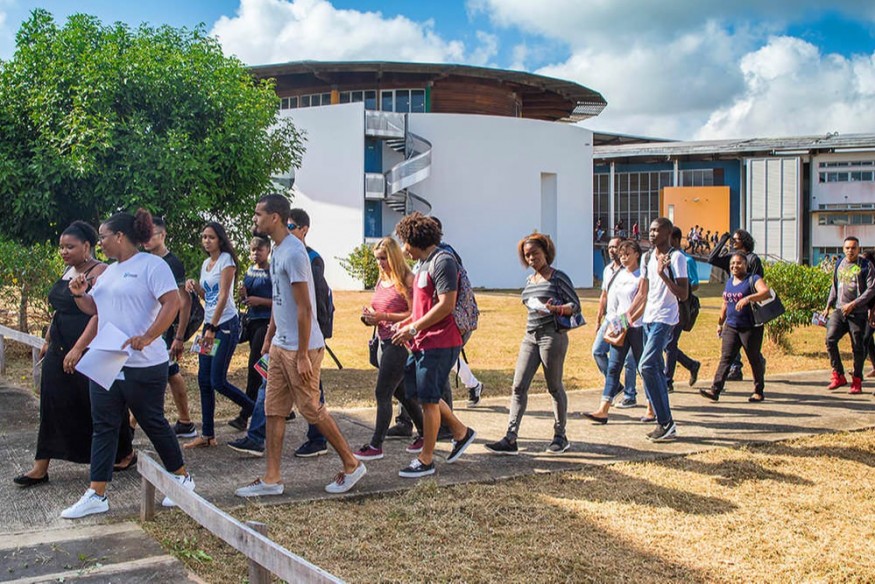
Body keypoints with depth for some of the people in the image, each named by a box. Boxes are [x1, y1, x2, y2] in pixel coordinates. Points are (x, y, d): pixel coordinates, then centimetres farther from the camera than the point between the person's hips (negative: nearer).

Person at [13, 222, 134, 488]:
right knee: (53, 405, 6)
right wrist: (48, 340, 24)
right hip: (60, 351, 8)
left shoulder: (99, 272, -11)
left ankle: (126, 454, 23)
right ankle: (40, 468, 11)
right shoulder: (68, 272, 15)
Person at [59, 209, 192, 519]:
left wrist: (147, 337, -29)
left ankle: (182, 478, 21)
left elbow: (172, 302, -20)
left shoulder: (151, 265, -9)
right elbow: (97, 310, 25)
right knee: (103, 426, 6)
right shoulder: (109, 272, 17)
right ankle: (96, 495, 10)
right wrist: (80, 295, 5)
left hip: (142, 366, -8)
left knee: (153, 422, 4)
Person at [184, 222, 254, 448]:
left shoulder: (226, 260, -8)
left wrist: (212, 328, -19)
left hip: (226, 324, -8)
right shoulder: (206, 263, 16)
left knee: (218, 381, -9)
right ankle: (207, 435, 8)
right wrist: (194, 286, 1)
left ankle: (254, 410, 12)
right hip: (209, 324, 8)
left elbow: (223, 296, -15)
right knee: (204, 380, 3)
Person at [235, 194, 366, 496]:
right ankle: (272, 479, 16)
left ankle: (352, 465, 16)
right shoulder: (278, 250, 11)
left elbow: (304, 308, -21)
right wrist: (269, 336, 22)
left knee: (312, 410, 1)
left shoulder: (293, 253, -19)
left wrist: (302, 355, -20)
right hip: (280, 346, 10)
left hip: (300, 348, -10)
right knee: (273, 411, 9)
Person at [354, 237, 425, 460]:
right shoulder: (381, 281, 14)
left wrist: (384, 316, -22)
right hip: (384, 341, 9)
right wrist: (370, 317, 2)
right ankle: (424, 435, 27)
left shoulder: (407, 281, -11)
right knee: (401, 392, 15)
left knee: (382, 393, -8)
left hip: (400, 343, -9)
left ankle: (376, 445, -2)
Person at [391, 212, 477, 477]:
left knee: (428, 399, -2)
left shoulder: (443, 262, -15)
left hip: (438, 344, -10)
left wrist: (413, 328, -18)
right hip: (422, 343, 10)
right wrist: (405, 324, 10)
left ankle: (426, 460, 9)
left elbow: (446, 305, -22)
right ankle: (461, 432, 29)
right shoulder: (425, 264, 16)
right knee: (417, 392, 16)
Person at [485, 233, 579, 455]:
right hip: (531, 336, 7)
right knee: (519, 386, -2)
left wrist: (554, 309, -23)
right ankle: (510, 439, -5)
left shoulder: (558, 277, -4)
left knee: (554, 387, 3)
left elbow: (575, 305, -6)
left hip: (553, 335, -7)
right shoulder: (529, 280, 16)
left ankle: (560, 437, 17)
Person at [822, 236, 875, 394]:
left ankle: (857, 381, 13)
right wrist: (828, 306, 16)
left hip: (858, 312, -4)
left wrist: (853, 304, -17)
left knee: (858, 346, 1)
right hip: (839, 310, 4)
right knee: (830, 339, -11)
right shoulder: (839, 264, 12)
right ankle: (838, 375, 0)